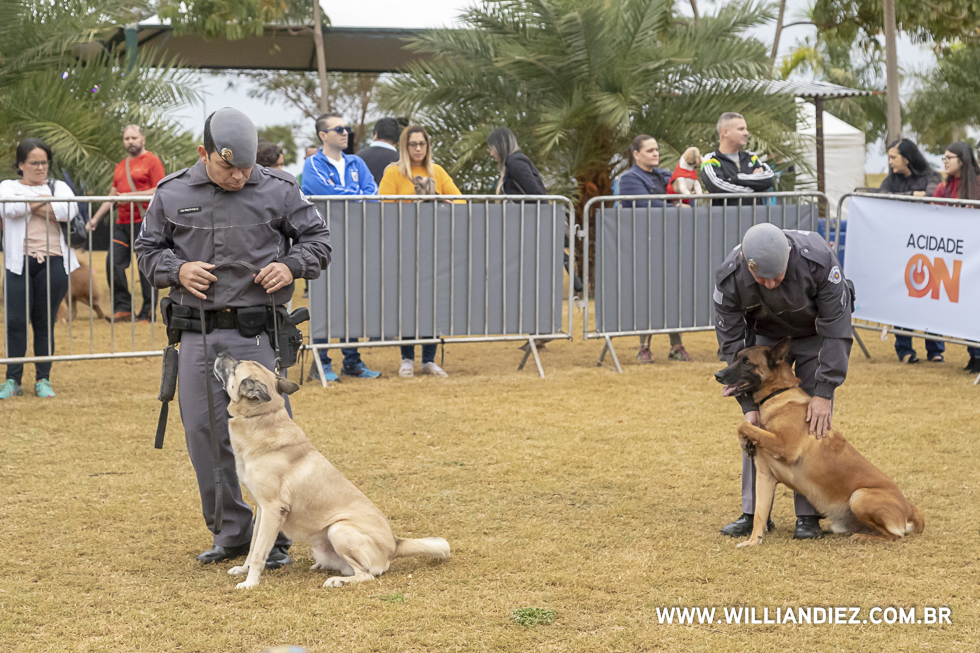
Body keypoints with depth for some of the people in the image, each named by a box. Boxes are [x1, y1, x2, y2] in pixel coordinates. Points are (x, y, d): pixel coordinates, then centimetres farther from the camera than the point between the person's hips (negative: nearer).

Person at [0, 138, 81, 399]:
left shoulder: (59, 187, 16)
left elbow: (69, 210, -7)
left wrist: (31, 207, -4)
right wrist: (41, 200, -1)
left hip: (53, 263, 1)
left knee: (45, 323, 3)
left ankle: (43, 380, 10)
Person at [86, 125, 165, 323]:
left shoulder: (152, 161, 0)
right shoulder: (120, 167, 22)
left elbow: (158, 192, -10)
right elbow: (112, 197, 27)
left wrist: (130, 196, -15)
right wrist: (95, 218, 21)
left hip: (145, 223, -7)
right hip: (122, 223, 7)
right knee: (113, 265, -3)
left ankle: (147, 312, 0)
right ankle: (122, 307, 6)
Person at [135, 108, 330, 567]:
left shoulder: (278, 190, 2)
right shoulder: (172, 195, 5)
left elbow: (317, 237, 12)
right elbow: (148, 249, 16)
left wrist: (291, 266, -7)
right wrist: (177, 269, -5)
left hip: (257, 333, -2)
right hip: (197, 334, 2)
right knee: (204, 434, 5)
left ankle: (275, 538, 9)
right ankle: (231, 531, 19)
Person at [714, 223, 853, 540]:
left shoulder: (818, 260, -39)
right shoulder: (729, 278, -32)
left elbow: (836, 329, -29)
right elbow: (731, 343, -20)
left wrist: (824, 393, -31)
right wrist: (748, 404, -23)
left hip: (816, 332, -2)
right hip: (765, 334, 2)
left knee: (814, 420, -10)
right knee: (758, 421, -5)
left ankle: (809, 514, -3)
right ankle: (754, 512, 3)